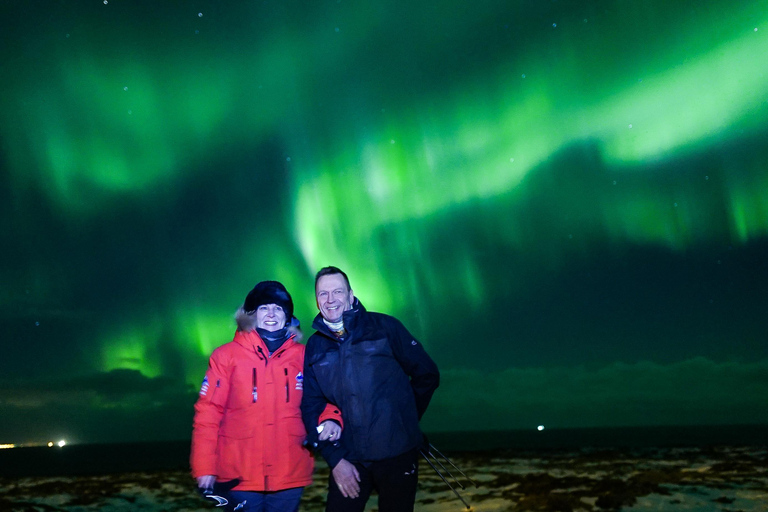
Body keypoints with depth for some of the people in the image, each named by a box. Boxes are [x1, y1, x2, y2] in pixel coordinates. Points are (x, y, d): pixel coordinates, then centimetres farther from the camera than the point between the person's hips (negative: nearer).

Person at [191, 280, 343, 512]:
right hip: (240, 477, -2)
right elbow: (208, 413, -2)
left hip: (290, 476, 2)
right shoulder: (226, 355, -1)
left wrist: (330, 419, -10)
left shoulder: (302, 356, 5)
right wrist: (205, 466, -6)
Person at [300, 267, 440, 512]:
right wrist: (335, 459, -3)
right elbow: (311, 408, 4)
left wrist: (403, 420, 6)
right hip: (348, 458, 2)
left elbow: (427, 374, 1)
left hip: (396, 455, -2)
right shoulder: (314, 348, 5)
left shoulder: (384, 326, -4)